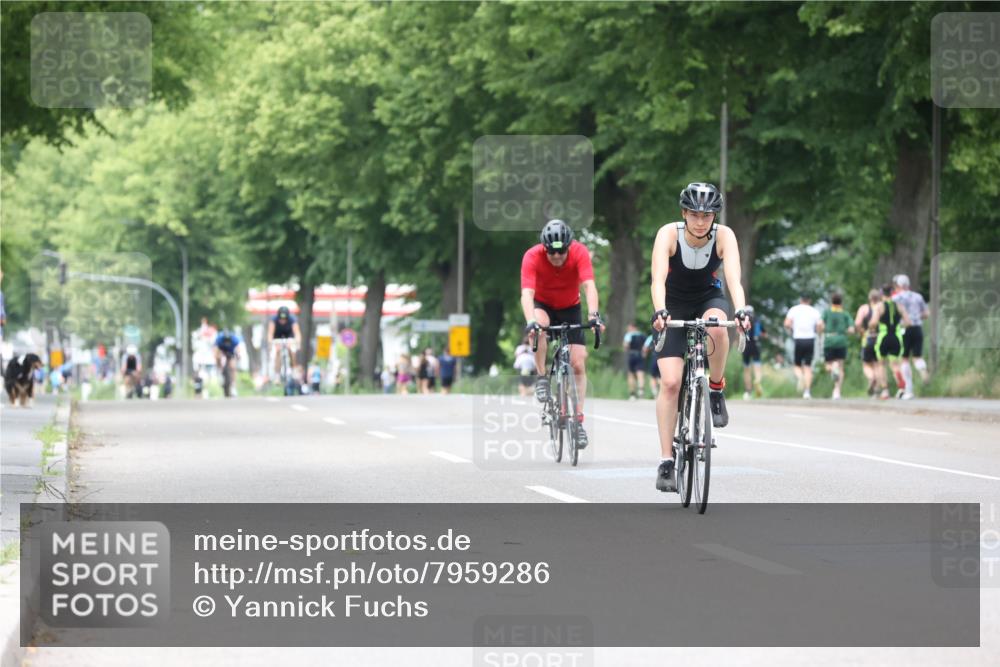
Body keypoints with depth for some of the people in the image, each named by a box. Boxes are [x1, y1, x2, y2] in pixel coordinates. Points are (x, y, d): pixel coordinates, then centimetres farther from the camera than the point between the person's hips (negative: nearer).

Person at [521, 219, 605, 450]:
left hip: (570, 308, 1)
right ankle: (542, 378, -20)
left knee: (578, 364, -9)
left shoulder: (579, 252, -27)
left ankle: (578, 420, 0)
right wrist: (530, 321, -57)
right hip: (543, 305, -1)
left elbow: (589, 285, -38)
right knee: (539, 325, -37)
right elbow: (527, 293, -39)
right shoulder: (532, 257, -30)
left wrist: (593, 314, -54)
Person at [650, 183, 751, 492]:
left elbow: (734, 278, -34)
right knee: (670, 382, -14)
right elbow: (658, 279, -35)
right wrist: (659, 311, -54)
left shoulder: (724, 236, -22)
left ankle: (716, 390, -12)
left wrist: (741, 311, -52)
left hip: (709, 298, 1)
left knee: (716, 326, -38)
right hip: (674, 305, -1)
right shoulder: (668, 234, -24)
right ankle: (666, 462, -8)